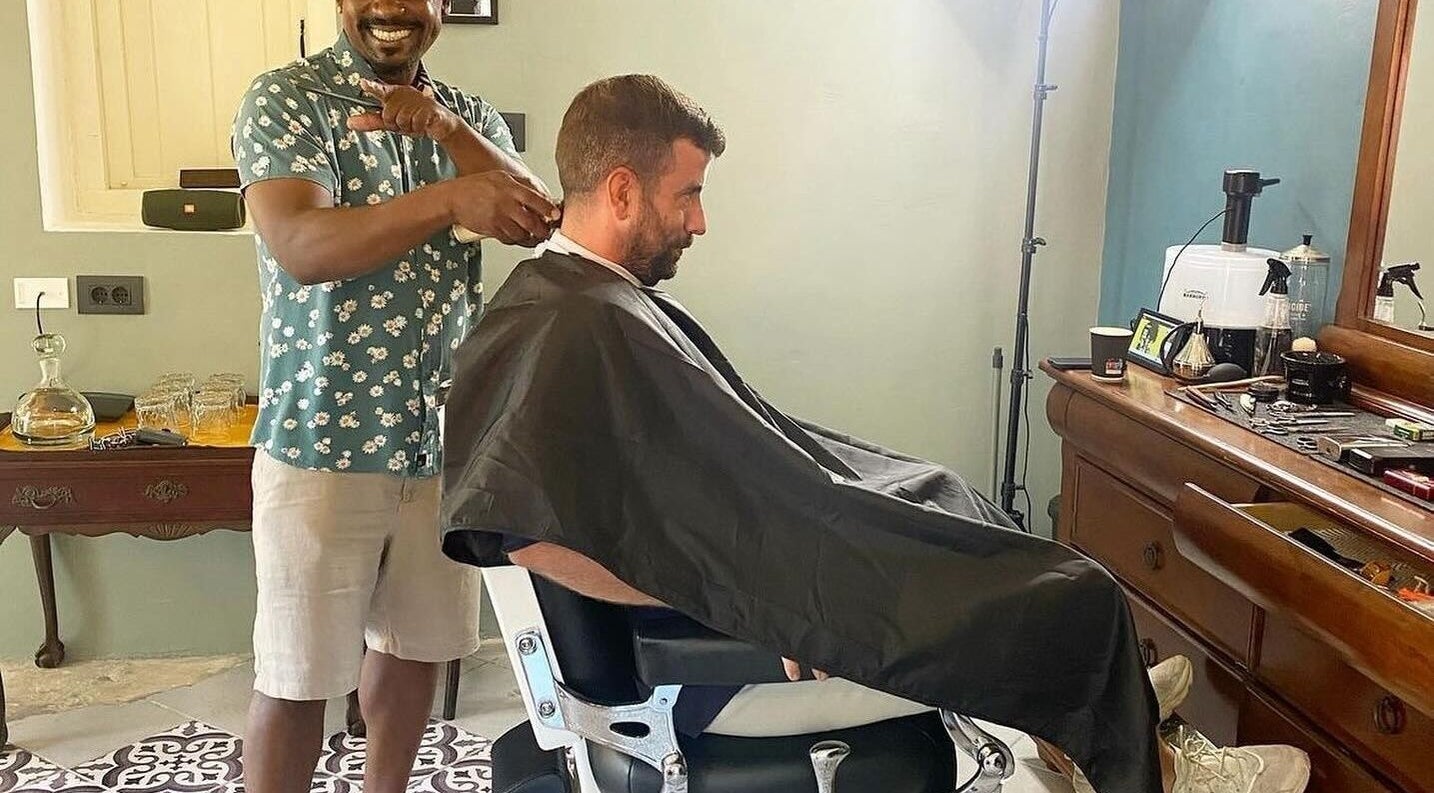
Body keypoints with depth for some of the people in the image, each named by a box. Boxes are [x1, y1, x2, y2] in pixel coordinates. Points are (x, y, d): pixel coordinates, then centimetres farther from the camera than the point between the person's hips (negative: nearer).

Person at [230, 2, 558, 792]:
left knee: (417, 642, 17)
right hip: (324, 438, -5)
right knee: (298, 673, 4)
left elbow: (538, 220, -6)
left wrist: (445, 127, -18)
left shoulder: (470, 114, 10)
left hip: (445, 433, 5)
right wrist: (450, 199, -32)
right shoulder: (284, 98, -6)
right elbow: (301, 245, -21)